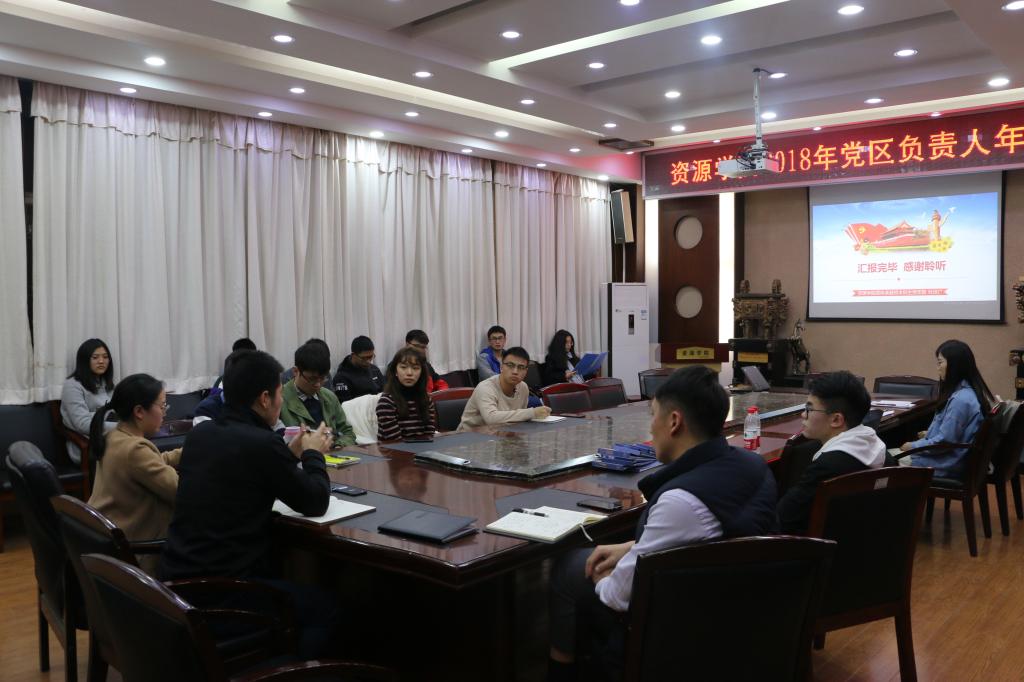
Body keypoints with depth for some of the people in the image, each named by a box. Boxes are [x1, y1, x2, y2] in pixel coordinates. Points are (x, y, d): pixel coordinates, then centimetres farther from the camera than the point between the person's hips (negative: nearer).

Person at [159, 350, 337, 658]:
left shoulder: (199, 433, 4)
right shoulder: (263, 444, -19)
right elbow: (315, 503, -7)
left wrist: (291, 454, 21)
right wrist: (313, 454, 9)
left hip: (176, 576, 8)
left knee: (281, 576, 31)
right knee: (323, 609, 13)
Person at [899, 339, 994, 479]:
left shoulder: (960, 399, -25)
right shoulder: (971, 391, 7)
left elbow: (945, 441, -22)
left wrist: (913, 446, -10)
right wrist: (930, 434, 15)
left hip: (949, 467, -10)